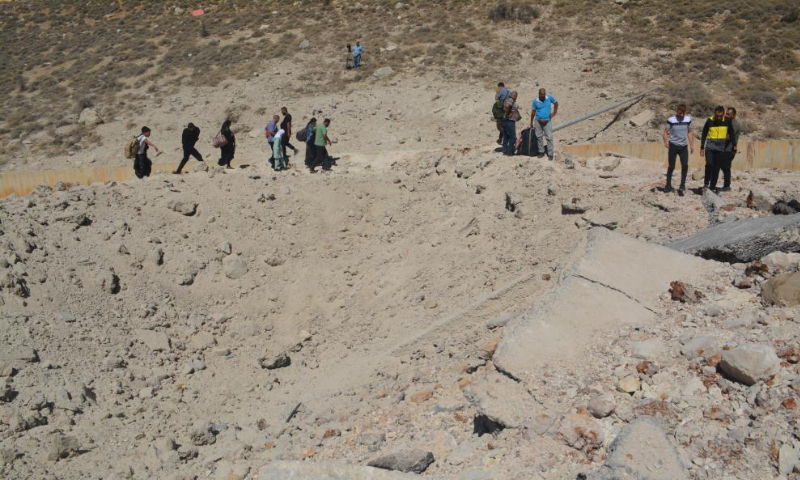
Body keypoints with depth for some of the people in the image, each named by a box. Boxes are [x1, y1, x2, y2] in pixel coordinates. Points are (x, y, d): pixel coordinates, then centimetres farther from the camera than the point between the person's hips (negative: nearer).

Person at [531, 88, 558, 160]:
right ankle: (541, 152, 22)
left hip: (547, 121, -1)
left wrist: (554, 112, 4)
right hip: (538, 121, 1)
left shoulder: (550, 98, -8)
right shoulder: (535, 101, -7)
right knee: (539, 137, 8)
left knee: (549, 137, -4)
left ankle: (550, 154, 1)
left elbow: (556, 103, 11)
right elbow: (533, 111, 2)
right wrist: (531, 122, 6)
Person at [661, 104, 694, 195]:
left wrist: (691, 145, 8)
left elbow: (689, 132, 12)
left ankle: (682, 185, -3)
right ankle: (668, 185, 15)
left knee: (685, 165, -11)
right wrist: (666, 142, -26)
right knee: (671, 167, 2)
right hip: (673, 146, -2)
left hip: (684, 146, 2)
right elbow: (666, 132, -9)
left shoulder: (688, 119, 2)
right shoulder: (671, 120, -8)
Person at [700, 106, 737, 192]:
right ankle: (706, 183, -3)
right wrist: (702, 147, 3)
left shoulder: (727, 121, -1)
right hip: (710, 147, -2)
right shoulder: (710, 121, -4)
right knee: (709, 164, -19)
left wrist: (734, 145, 6)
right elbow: (704, 134, 4)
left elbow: (732, 133, 10)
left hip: (720, 148, 2)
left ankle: (712, 187, 10)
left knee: (716, 168, 2)